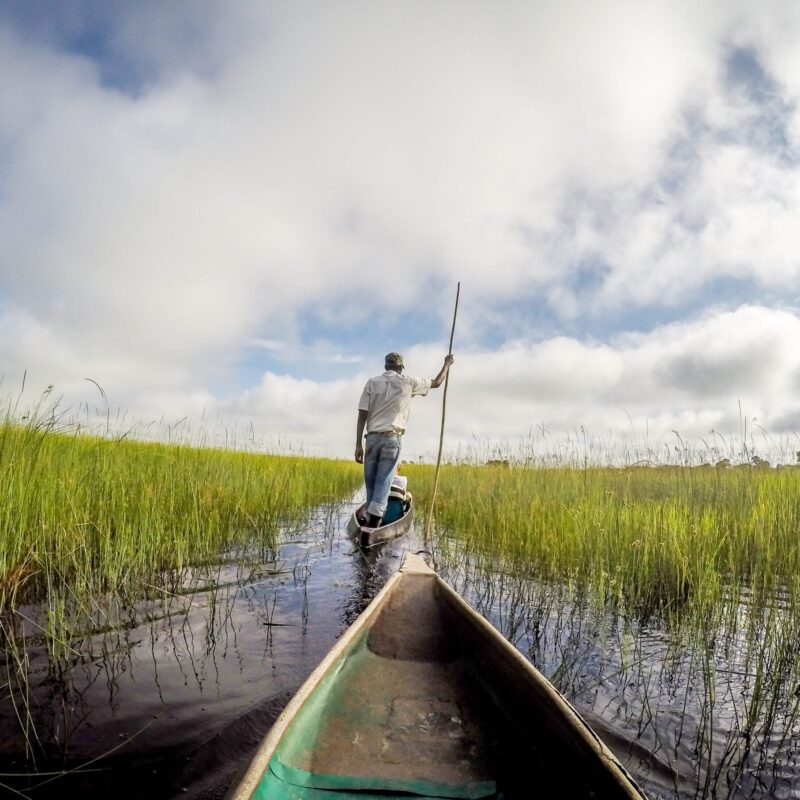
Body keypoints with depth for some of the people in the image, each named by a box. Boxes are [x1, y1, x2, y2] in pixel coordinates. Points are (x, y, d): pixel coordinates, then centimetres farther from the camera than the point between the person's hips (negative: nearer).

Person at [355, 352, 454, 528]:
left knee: (370, 481, 9)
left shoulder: (372, 382, 6)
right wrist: (447, 364, 38)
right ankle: (374, 521, -11)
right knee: (383, 482, -3)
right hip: (392, 439, -2)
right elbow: (437, 382, 21)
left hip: (372, 438, 2)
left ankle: (370, 518, 14)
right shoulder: (408, 382, 5)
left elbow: (362, 415, 0)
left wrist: (358, 444, 2)